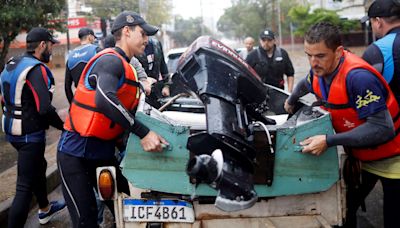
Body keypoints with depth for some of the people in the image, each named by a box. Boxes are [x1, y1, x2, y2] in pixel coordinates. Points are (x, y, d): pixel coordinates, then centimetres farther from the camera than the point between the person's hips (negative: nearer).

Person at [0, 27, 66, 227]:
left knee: (39, 166, 28)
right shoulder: (36, 69, -19)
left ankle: (45, 210, 46)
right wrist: (62, 125, -12)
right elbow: (44, 108, -27)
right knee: (25, 187, -5)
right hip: (30, 134, -10)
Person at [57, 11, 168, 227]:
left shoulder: (124, 66, 13)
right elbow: (105, 100, -35)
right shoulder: (111, 60, -16)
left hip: (104, 152, 9)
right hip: (76, 153, -9)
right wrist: (143, 133, -33)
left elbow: (127, 109, 17)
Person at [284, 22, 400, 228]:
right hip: (357, 156, 7)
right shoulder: (319, 71, -7)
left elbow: (382, 129, -34)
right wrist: (290, 102, 35)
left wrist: (329, 141, -35)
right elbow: (304, 85, 19)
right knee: (345, 211, 12)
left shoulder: (359, 77, -32)